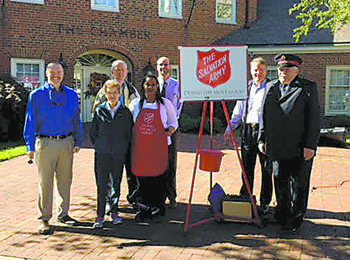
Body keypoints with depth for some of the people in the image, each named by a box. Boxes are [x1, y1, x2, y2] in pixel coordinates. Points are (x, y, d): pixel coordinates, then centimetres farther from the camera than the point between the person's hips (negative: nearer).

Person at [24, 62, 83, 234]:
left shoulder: (72, 95, 10)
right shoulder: (36, 95, 2)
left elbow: (76, 121, 15)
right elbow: (30, 122, 1)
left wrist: (78, 141, 8)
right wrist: (30, 147, -5)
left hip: (66, 143, 3)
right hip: (45, 143, -3)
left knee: (65, 180, 10)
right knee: (45, 182, 1)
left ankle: (63, 213, 25)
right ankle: (44, 219, 12)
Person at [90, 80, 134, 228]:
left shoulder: (125, 112, 2)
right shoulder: (99, 111, 2)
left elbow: (130, 134, 9)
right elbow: (93, 133, 10)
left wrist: (124, 149, 7)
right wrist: (99, 146, 8)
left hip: (119, 154, 1)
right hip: (102, 154, 0)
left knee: (117, 183, 8)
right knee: (101, 184, 0)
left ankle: (114, 212, 21)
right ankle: (100, 215, 8)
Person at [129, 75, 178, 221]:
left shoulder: (165, 103, 6)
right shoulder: (135, 104, 9)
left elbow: (173, 122, 13)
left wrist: (170, 130, -9)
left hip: (159, 146, -1)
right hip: (139, 146, 1)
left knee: (158, 175, 0)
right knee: (142, 176, 3)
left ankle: (158, 207, 17)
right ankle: (144, 208, 17)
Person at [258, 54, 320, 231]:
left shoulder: (308, 88, -1)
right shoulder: (270, 87, 12)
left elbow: (314, 118, -6)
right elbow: (265, 115, 15)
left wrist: (310, 145, -12)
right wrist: (262, 139, 10)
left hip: (300, 148, -4)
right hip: (277, 147, 4)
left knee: (299, 183, 5)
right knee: (280, 182, 13)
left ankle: (296, 217, 22)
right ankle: (282, 214, 29)